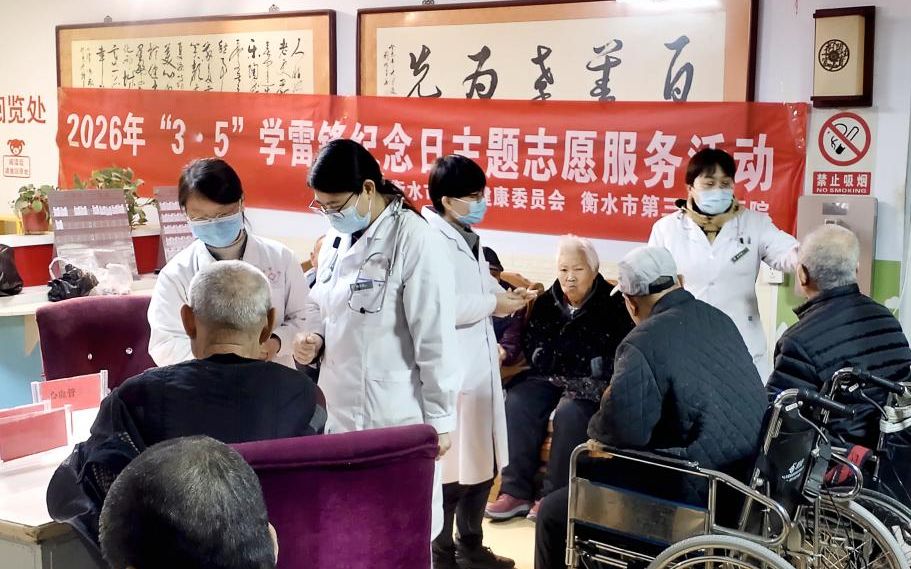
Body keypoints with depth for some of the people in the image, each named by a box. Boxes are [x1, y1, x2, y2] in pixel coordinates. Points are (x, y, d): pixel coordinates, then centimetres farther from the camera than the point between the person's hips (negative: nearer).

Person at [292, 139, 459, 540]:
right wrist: (313, 336, -1)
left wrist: (439, 418, -11)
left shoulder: (416, 242, -16)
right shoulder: (338, 235, 7)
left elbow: (435, 339, -15)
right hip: (340, 406, 7)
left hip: (394, 415, -7)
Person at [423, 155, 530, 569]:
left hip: (480, 367, 10)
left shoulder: (469, 238, 15)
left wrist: (502, 293, 4)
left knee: (482, 462, 19)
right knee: (451, 469, 0)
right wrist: (493, 304, -16)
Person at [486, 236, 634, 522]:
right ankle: (516, 491, -20)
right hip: (549, 379, 5)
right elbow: (530, 345, 16)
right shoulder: (546, 302, 9)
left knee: (569, 412, -34)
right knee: (516, 402, -23)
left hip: (592, 383, -5)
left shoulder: (612, 305, -6)